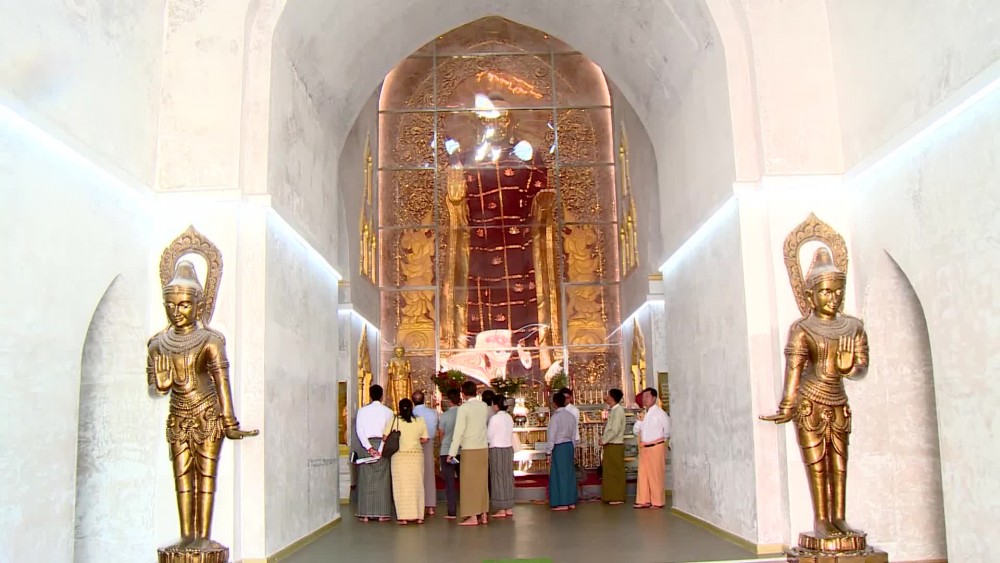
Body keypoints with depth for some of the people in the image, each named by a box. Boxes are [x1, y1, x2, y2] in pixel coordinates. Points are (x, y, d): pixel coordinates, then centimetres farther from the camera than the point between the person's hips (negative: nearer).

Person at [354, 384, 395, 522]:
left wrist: (369, 448, -8)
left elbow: (359, 430, -4)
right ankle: (382, 514, 1)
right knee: (382, 480, 3)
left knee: (366, 479, 5)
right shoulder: (388, 411, 1)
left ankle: (366, 514, 4)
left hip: (367, 445, 1)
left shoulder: (362, 410, 3)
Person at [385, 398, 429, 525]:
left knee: (402, 486, 3)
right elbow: (425, 439, 1)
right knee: (417, 485, 9)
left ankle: (404, 517, 2)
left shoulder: (393, 421, -6)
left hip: (399, 456, -2)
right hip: (416, 455, 2)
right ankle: (418, 516, 13)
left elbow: (385, 438, -7)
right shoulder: (420, 421, 0)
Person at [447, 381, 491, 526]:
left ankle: (472, 517, 0)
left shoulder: (464, 408, -11)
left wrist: (452, 452, -10)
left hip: (469, 449, -5)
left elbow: (459, 431, -13)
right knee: (482, 481, 11)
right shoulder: (484, 406, 5)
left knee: (469, 482, 0)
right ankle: (483, 515, 15)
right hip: (483, 448, 5)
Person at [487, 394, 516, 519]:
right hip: (509, 448, 7)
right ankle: (509, 508, 16)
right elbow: (510, 434, 9)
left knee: (498, 478, 1)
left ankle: (502, 509, 4)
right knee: (508, 477, 11)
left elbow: (488, 437, -9)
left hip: (497, 449, -7)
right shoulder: (509, 417, 6)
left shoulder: (495, 418, -14)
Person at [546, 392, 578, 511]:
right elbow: (573, 434, 10)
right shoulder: (571, 416, 6)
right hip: (569, 445, 7)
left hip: (559, 447, -7)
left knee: (559, 473, 1)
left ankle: (562, 503, 4)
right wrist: (571, 447, 17)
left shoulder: (555, 417, -13)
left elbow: (552, 436, -12)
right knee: (569, 472, 12)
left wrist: (549, 451, -6)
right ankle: (571, 501, 19)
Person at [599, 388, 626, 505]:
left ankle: (617, 497, 3)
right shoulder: (613, 410, 13)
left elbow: (615, 430, -21)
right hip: (610, 445, 9)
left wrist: (603, 441, -13)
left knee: (615, 472, -3)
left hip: (615, 445, -9)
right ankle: (612, 496, 18)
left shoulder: (618, 410, -14)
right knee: (610, 472, 12)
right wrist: (603, 439, 5)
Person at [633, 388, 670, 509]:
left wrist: (660, 440, 5)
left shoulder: (659, 413, -8)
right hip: (644, 448, 7)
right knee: (643, 474, 8)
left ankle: (657, 502, 6)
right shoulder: (643, 414, 12)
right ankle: (644, 500, 14)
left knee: (656, 475, -2)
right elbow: (636, 431, 15)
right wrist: (639, 420, -1)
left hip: (656, 447, -7)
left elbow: (668, 431, -4)